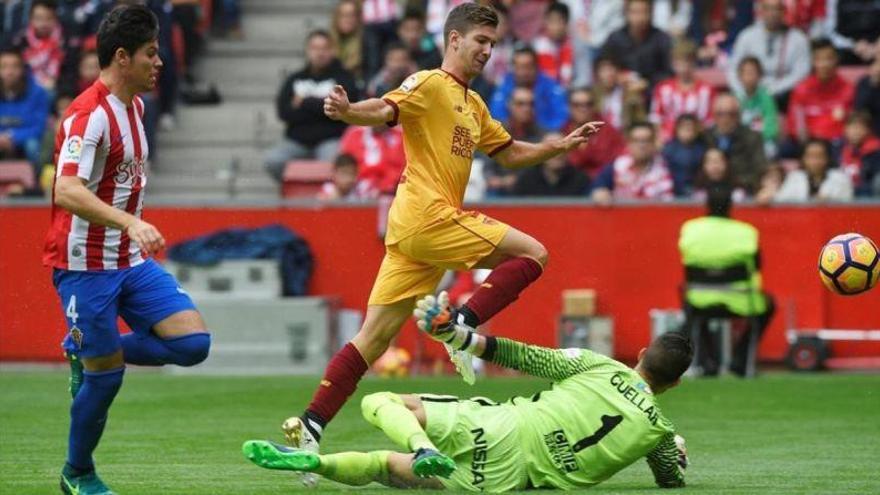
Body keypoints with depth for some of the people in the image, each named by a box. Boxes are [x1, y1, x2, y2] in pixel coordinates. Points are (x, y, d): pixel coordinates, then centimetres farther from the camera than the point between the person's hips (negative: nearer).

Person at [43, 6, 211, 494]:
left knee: (193, 343, -5)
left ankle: (88, 351, 14)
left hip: (130, 261, 8)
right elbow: (66, 192, -31)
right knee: (106, 376, -3)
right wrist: (130, 223, -40)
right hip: (85, 265, -8)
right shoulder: (89, 114, -19)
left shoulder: (133, 105, 10)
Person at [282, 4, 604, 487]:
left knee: (374, 337, 2)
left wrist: (561, 145, 23)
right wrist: (348, 111, -41)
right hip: (428, 216, -9)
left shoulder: (473, 104, 25)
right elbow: (386, 109, -20)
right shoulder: (429, 85, -3)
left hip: (411, 230, 9)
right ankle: (461, 325, -11)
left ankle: (310, 426, -2)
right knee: (532, 254, -6)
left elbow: (509, 153, 33)